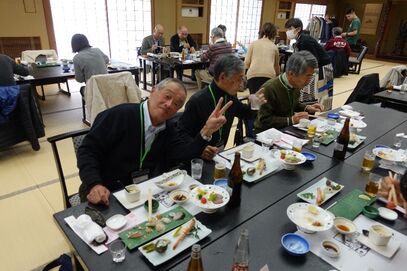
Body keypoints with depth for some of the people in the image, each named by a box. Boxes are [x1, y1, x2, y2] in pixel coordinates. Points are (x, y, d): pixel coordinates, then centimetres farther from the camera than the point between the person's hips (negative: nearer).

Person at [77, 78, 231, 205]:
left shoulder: (168, 128, 4)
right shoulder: (119, 115, -15)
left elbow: (185, 156, -8)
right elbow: (88, 150, -15)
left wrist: (206, 130, -20)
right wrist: (94, 185, -30)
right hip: (108, 195, -4)